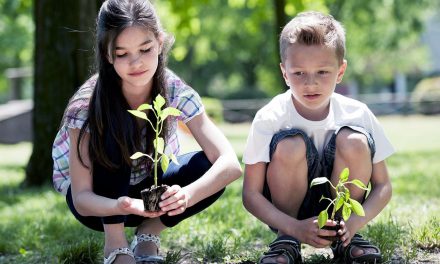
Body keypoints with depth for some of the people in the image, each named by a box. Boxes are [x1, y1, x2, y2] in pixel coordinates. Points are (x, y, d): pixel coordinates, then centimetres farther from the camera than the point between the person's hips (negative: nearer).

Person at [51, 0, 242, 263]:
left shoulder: (176, 92, -21)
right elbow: (81, 199, -27)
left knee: (210, 168, -26)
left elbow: (230, 164, -29)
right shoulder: (87, 106, -27)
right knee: (114, 128, -32)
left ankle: (148, 233, -3)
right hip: (102, 200, -3)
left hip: (147, 192, 3)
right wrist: (121, 206, -50)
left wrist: (185, 195, -49)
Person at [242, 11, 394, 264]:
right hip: (285, 211, -2)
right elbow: (251, 194, -16)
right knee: (290, 145, -30)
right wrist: (295, 228, -32)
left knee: (353, 141, -25)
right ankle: (287, 240, -9)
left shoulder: (357, 114, -13)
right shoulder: (269, 119, -19)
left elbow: (382, 186, -6)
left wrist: (356, 221, -26)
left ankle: (344, 237, -5)